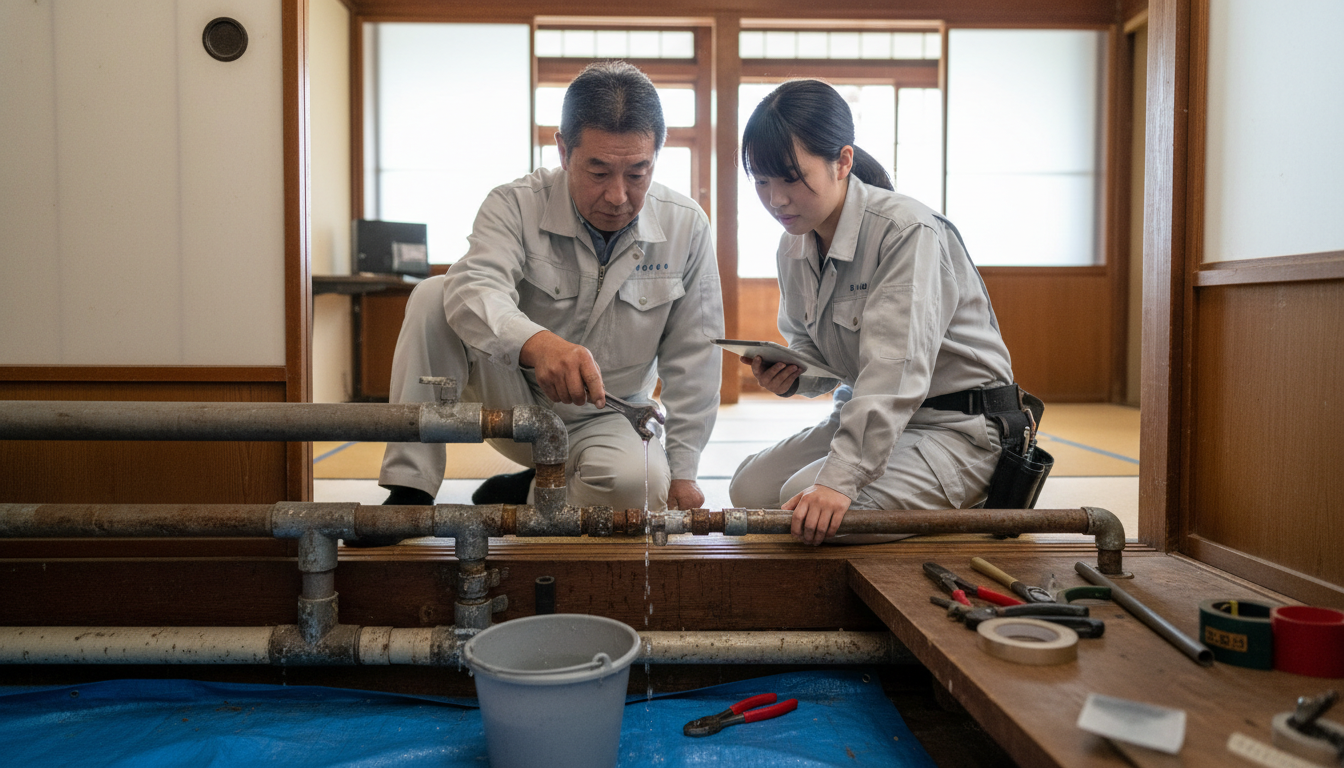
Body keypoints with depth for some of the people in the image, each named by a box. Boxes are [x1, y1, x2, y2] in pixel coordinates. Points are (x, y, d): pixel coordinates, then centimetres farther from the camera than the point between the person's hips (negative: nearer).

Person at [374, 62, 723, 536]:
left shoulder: (687, 228, -10)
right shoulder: (515, 205, -15)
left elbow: (693, 357, -6)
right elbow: (475, 289, -35)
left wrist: (681, 472, -7)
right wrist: (536, 344, -57)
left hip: (607, 418, 1)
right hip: (514, 401, 0)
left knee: (639, 483, -34)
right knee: (435, 296, -23)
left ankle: (514, 496, -2)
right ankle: (409, 491, -20)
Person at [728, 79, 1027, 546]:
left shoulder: (907, 232, -22)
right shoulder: (793, 248, 3)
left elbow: (894, 373, -32)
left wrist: (839, 480, -40)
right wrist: (789, 374, -10)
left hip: (958, 428, -8)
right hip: (867, 416, 8)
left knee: (810, 502, -26)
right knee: (750, 487, -4)